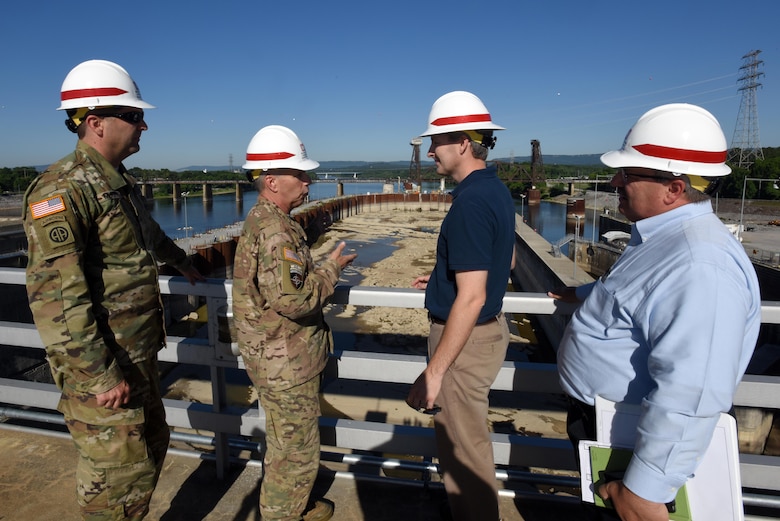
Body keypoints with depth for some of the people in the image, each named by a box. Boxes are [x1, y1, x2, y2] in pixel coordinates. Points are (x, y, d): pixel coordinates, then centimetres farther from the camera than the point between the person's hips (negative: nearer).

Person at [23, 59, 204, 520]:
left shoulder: (122, 182, 10)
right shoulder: (62, 189, -19)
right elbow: (54, 295, -25)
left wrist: (181, 261, 46)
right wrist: (100, 374, -25)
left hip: (140, 354, 9)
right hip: (101, 365, -9)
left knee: (153, 444, 21)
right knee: (120, 469, 3)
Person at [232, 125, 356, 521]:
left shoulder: (262, 221, 10)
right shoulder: (274, 231, -25)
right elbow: (292, 299, -32)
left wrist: (321, 276, 12)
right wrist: (331, 269, -18)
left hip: (281, 357, 11)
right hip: (286, 362, -11)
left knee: (284, 443, 26)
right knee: (296, 450, 7)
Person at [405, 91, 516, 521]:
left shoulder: (471, 202, -24)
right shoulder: (495, 189, 7)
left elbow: (472, 298, -28)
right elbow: (506, 261, 19)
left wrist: (434, 371, -25)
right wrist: (447, 276, 20)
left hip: (467, 339, -11)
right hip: (488, 326, 11)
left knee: (463, 449, 9)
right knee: (462, 438, 26)